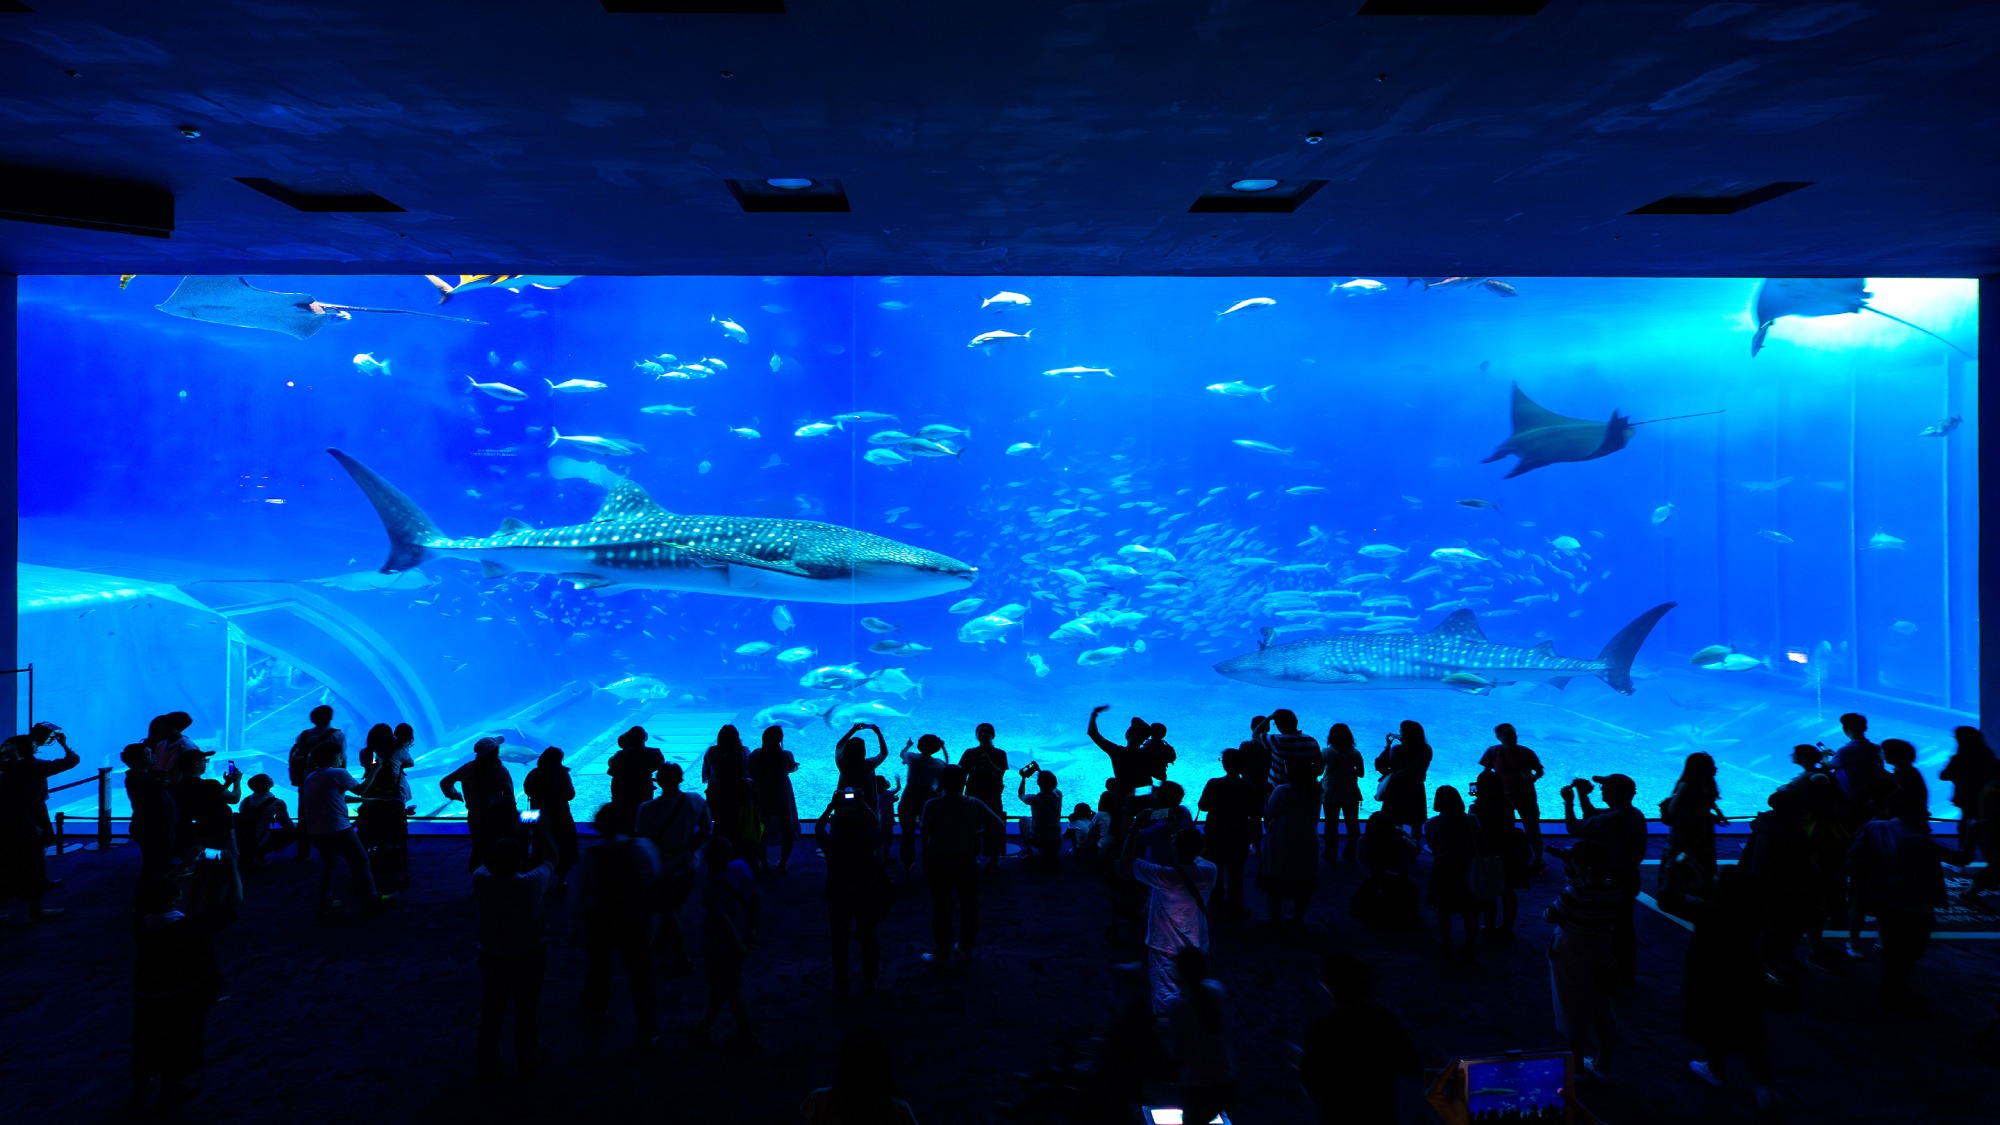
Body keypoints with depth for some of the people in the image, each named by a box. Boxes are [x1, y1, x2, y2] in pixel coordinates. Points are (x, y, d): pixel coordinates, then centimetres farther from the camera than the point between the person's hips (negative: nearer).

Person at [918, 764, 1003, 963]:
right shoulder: (974, 805, -9)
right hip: (966, 863, 2)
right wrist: (978, 833, 5)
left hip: (939, 864, -1)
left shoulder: (932, 806, -14)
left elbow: (925, 833, -12)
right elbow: (999, 827, -9)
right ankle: (966, 948, 29)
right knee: (968, 906, 17)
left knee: (941, 908, 10)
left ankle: (941, 953, 19)